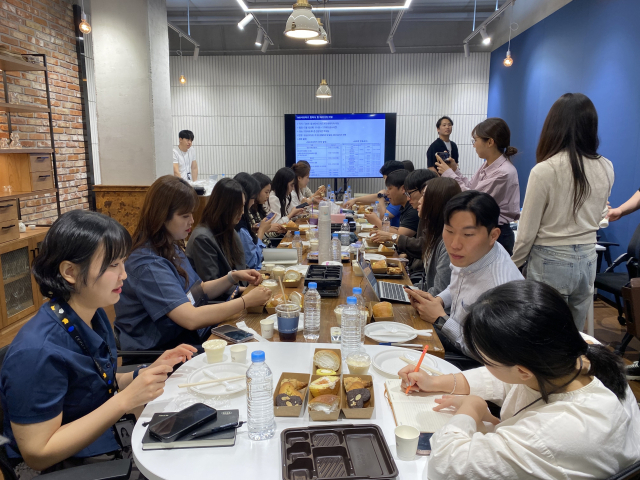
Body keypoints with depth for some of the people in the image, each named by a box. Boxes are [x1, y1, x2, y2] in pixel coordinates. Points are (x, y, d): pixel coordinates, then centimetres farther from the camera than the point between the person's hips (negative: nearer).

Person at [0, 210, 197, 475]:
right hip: (65, 468, -7)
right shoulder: (38, 351, -27)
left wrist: (148, 373, -6)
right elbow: (38, 453, -23)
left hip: (111, 445, 7)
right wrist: (125, 400, -29)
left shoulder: (95, 315, -3)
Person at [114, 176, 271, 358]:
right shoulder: (149, 264, -24)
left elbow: (199, 290, 15)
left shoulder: (173, 247, 4)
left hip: (185, 336, 8)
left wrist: (233, 277, -1)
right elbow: (191, 319, -30)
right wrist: (247, 300, -23)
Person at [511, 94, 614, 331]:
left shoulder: (544, 170, -17)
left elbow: (527, 232, -11)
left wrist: (513, 265, 2)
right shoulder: (606, 168, -2)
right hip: (587, 261, 5)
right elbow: (598, 217, 14)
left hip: (550, 262, -5)